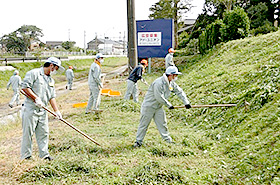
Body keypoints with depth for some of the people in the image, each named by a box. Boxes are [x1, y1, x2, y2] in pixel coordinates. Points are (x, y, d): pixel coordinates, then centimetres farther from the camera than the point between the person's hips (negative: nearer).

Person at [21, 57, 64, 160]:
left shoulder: (51, 80, 18)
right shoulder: (34, 73, -6)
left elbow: (52, 97, 17)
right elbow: (25, 87, -14)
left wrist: (56, 110, 7)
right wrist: (36, 98, -16)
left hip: (42, 110, 7)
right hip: (31, 109, -7)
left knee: (44, 133, 7)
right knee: (28, 132, -1)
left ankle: (44, 154, 15)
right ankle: (26, 155, 9)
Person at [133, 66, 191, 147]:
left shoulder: (172, 83, 1)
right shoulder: (159, 83, -27)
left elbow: (179, 92, 9)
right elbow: (159, 98, -27)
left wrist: (186, 102, 1)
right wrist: (169, 105, -17)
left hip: (159, 107, 8)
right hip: (149, 106, -8)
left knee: (162, 123, 11)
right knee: (144, 124, 0)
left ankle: (168, 139, 20)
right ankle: (138, 141, 9)